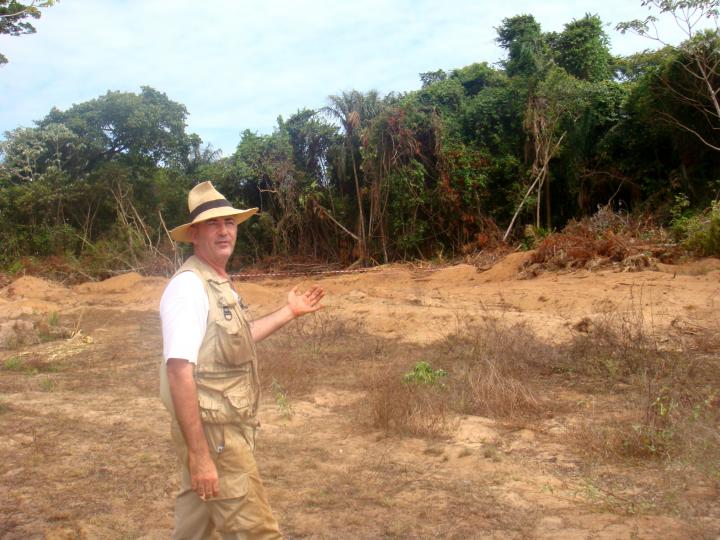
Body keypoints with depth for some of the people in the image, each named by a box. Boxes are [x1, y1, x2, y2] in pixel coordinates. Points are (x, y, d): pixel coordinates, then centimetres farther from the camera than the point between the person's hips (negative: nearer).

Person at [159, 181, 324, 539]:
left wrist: (290, 312, 29)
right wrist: (198, 453, -26)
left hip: (225, 427, 9)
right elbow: (179, 372, -25)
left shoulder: (220, 283, 10)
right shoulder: (189, 285, -19)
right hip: (213, 432, -9)